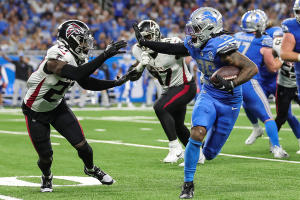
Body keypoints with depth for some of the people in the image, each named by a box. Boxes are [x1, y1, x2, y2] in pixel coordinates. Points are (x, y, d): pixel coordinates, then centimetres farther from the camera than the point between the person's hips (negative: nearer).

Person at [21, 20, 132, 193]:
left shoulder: (75, 58, -7)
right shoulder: (56, 58, -33)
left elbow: (87, 83, 5)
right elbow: (78, 74, -47)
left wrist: (115, 83, -5)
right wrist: (106, 55, -50)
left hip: (57, 106, 6)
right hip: (35, 111, -6)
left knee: (81, 144, -4)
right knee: (46, 156, 0)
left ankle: (91, 169, 27)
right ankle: (46, 177, 35)